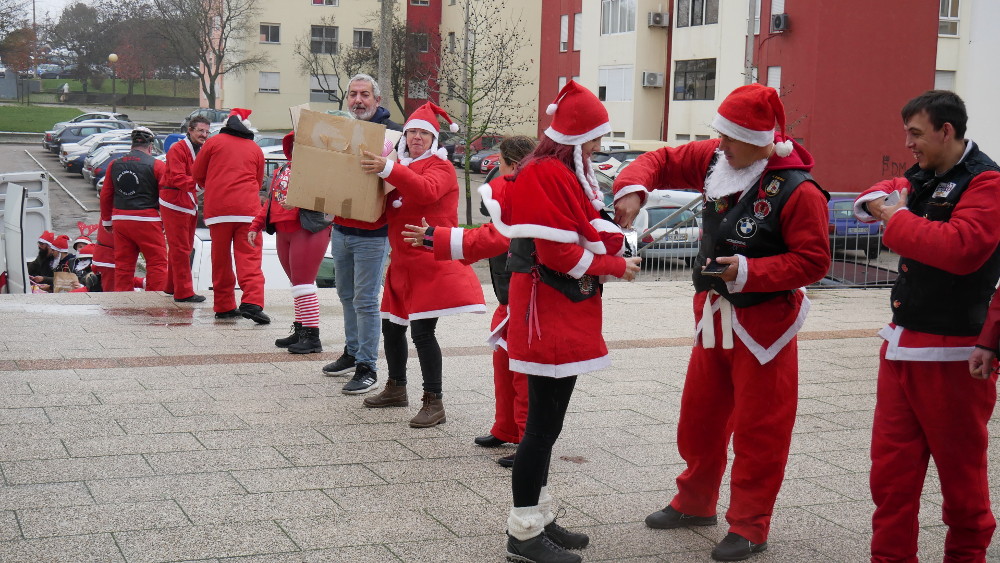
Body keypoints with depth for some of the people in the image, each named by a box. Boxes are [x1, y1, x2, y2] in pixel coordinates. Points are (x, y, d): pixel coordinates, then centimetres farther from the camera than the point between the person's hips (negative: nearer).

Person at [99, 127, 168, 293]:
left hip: (120, 221, 5)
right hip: (147, 220, -5)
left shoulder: (114, 165, 9)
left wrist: (107, 221, 24)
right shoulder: (157, 166, -5)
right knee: (157, 262, 1)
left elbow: (105, 196, 14)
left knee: (123, 264, 11)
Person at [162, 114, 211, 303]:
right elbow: (177, 178, -25)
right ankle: (184, 292, -4)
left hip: (190, 204, 9)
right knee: (180, 248, -7)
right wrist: (198, 184, -37)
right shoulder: (177, 150, -15)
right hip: (175, 204, -9)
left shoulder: (201, 151, 15)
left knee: (185, 247, 18)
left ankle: (172, 286, 31)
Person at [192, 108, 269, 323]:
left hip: (217, 209, 0)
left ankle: (224, 306, 12)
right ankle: (252, 302, -22)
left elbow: (197, 175, 12)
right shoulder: (255, 149, 14)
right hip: (248, 209, 0)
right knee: (249, 257, -5)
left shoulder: (214, 142, 8)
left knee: (221, 260, 9)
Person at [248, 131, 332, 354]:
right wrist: (256, 226, 19)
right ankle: (300, 331, 20)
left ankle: (312, 336, -9)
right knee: (297, 283, 13)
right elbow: (269, 202, 26)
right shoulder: (281, 171, 21)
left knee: (303, 283, -11)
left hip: (307, 229, -8)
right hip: (283, 232, 8)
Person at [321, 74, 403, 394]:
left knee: (365, 300, -5)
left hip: (372, 233, -7)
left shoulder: (392, 133, -8)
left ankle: (367, 367, 2)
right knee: (347, 295, 17)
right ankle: (351, 353, 31)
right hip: (340, 229, 7)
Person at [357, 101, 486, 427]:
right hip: (402, 265, 8)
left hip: (432, 266, -8)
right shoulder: (400, 168, 18)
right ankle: (396, 389, 31)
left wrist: (388, 170, -39)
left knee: (422, 332, -13)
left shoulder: (440, 166, -5)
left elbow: (427, 191, -29)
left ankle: (434, 402, -6)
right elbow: (383, 213, 23)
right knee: (392, 327, 13)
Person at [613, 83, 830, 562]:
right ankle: (696, 503, 36)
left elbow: (813, 260, -20)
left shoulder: (797, 190, -21)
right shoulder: (715, 159, -1)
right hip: (713, 312, 7)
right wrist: (634, 189, -13)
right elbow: (662, 161, 8)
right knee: (699, 414, 18)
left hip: (763, 320, -7)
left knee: (758, 428, 3)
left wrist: (750, 271, -26)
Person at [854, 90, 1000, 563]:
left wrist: (897, 219, -16)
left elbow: (960, 247, -27)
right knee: (890, 469, 10)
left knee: (960, 471, 8)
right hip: (901, 346, 8)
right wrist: (881, 201, -1)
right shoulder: (924, 179, 13)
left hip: (954, 355, -8)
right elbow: (877, 196, 23)